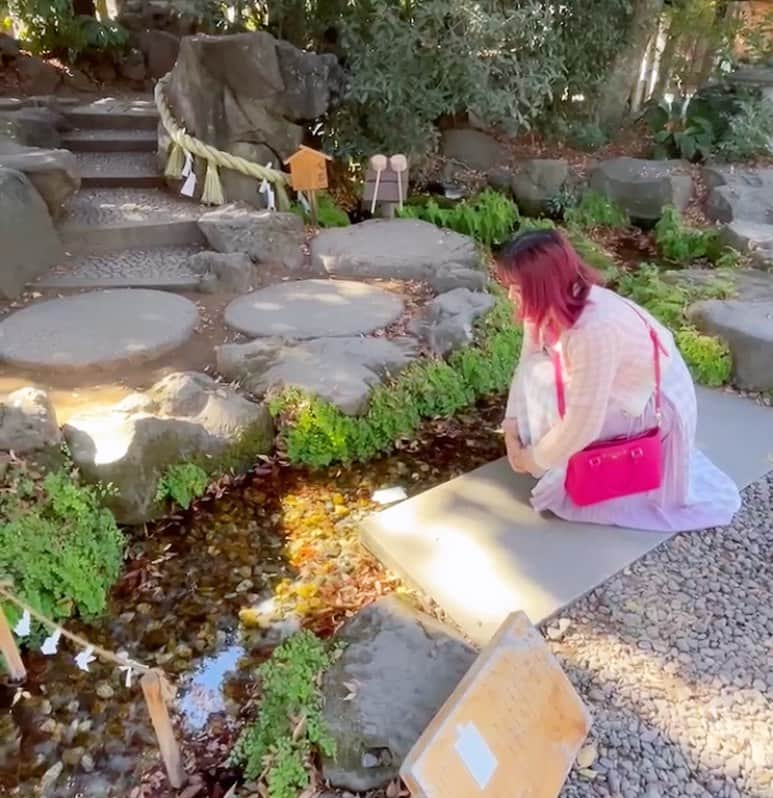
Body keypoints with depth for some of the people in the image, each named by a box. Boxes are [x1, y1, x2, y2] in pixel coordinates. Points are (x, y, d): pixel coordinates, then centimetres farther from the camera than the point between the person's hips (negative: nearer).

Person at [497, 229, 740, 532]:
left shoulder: (594, 330, -39)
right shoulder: (555, 305, -16)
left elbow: (583, 426, -34)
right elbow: (529, 366, -6)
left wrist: (533, 461, -20)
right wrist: (512, 429, -13)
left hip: (654, 405, -7)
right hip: (618, 385, 7)